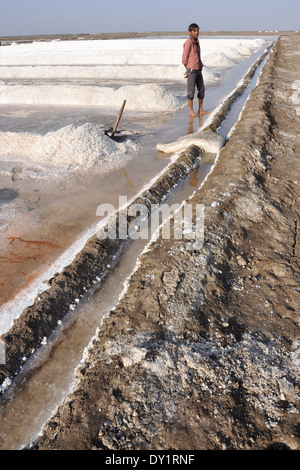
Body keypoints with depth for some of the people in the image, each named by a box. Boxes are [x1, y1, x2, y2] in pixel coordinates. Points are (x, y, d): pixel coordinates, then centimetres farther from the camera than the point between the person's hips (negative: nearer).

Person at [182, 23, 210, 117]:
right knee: (191, 91, -5)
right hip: (191, 70, -8)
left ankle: (200, 110, 16)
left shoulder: (197, 42, 16)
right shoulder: (188, 42, -10)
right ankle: (191, 111, 2)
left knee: (202, 90, 8)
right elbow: (184, 58, -11)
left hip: (198, 70, 8)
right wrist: (188, 69, -1)